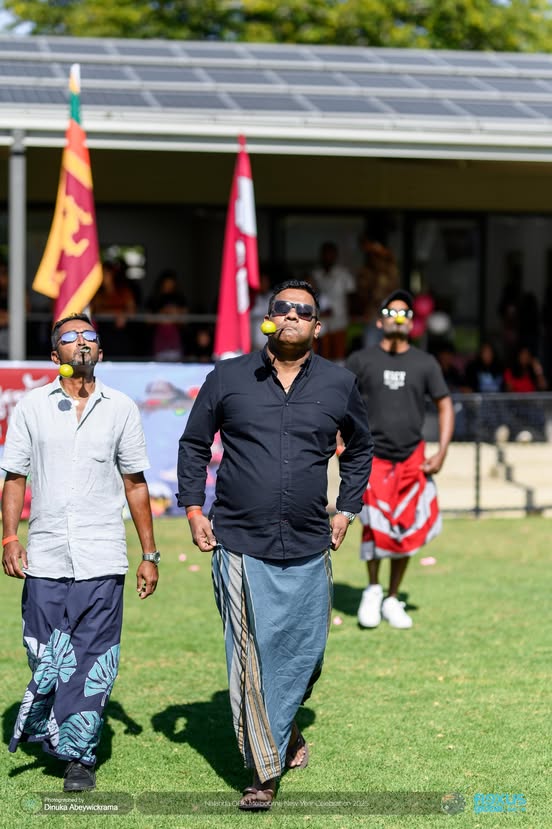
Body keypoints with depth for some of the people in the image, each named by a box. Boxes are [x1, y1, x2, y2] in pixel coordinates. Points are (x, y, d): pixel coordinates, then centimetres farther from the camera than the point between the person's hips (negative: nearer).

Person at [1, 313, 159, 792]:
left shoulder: (121, 409, 8)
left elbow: (135, 484, 11)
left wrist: (150, 555, 9)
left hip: (102, 560, 0)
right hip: (46, 559, 0)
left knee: (93, 665, -2)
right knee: (46, 662, 3)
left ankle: (79, 756, 9)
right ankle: (43, 732, 28)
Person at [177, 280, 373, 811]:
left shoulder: (339, 385, 6)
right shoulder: (227, 378, 3)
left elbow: (360, 449, 22)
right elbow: (193, 444, 14)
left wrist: (345, 511, 14)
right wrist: (193, 510, 5)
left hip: (308, 548, 2)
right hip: (239, 544, -2)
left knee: (303, 652, 7)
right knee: (249, 655, -5)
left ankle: (283, 730, 35)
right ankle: (264, 772, 3)